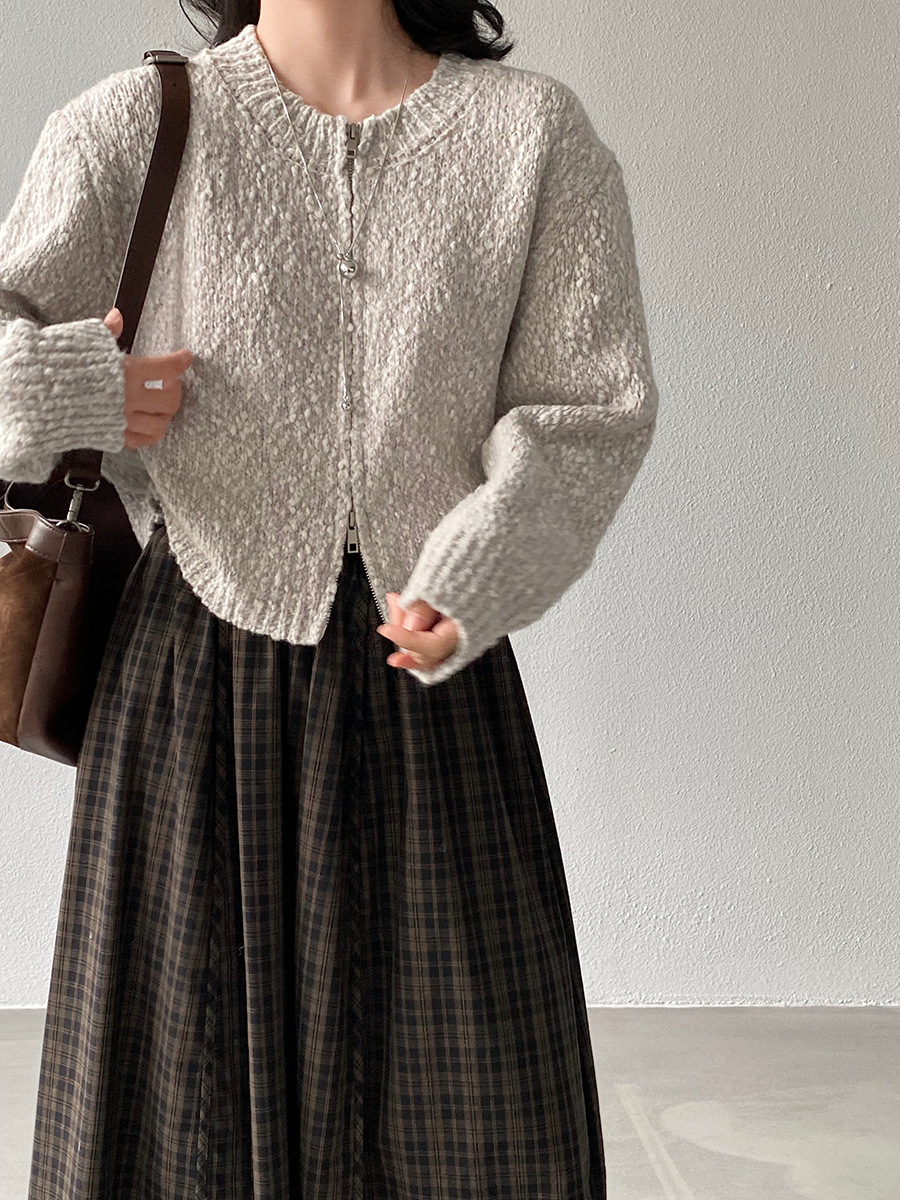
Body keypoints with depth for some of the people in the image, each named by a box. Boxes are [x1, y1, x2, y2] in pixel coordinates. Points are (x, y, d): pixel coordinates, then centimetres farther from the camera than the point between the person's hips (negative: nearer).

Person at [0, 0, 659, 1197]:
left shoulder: (536, 131, -1)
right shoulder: (132, 128, -1)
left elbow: (586, 410, -3)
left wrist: (483, 573, -18)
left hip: (426, 658, 1)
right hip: (203, 663, 0)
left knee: (461, 1090, 8)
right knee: (185, 1080, 9)